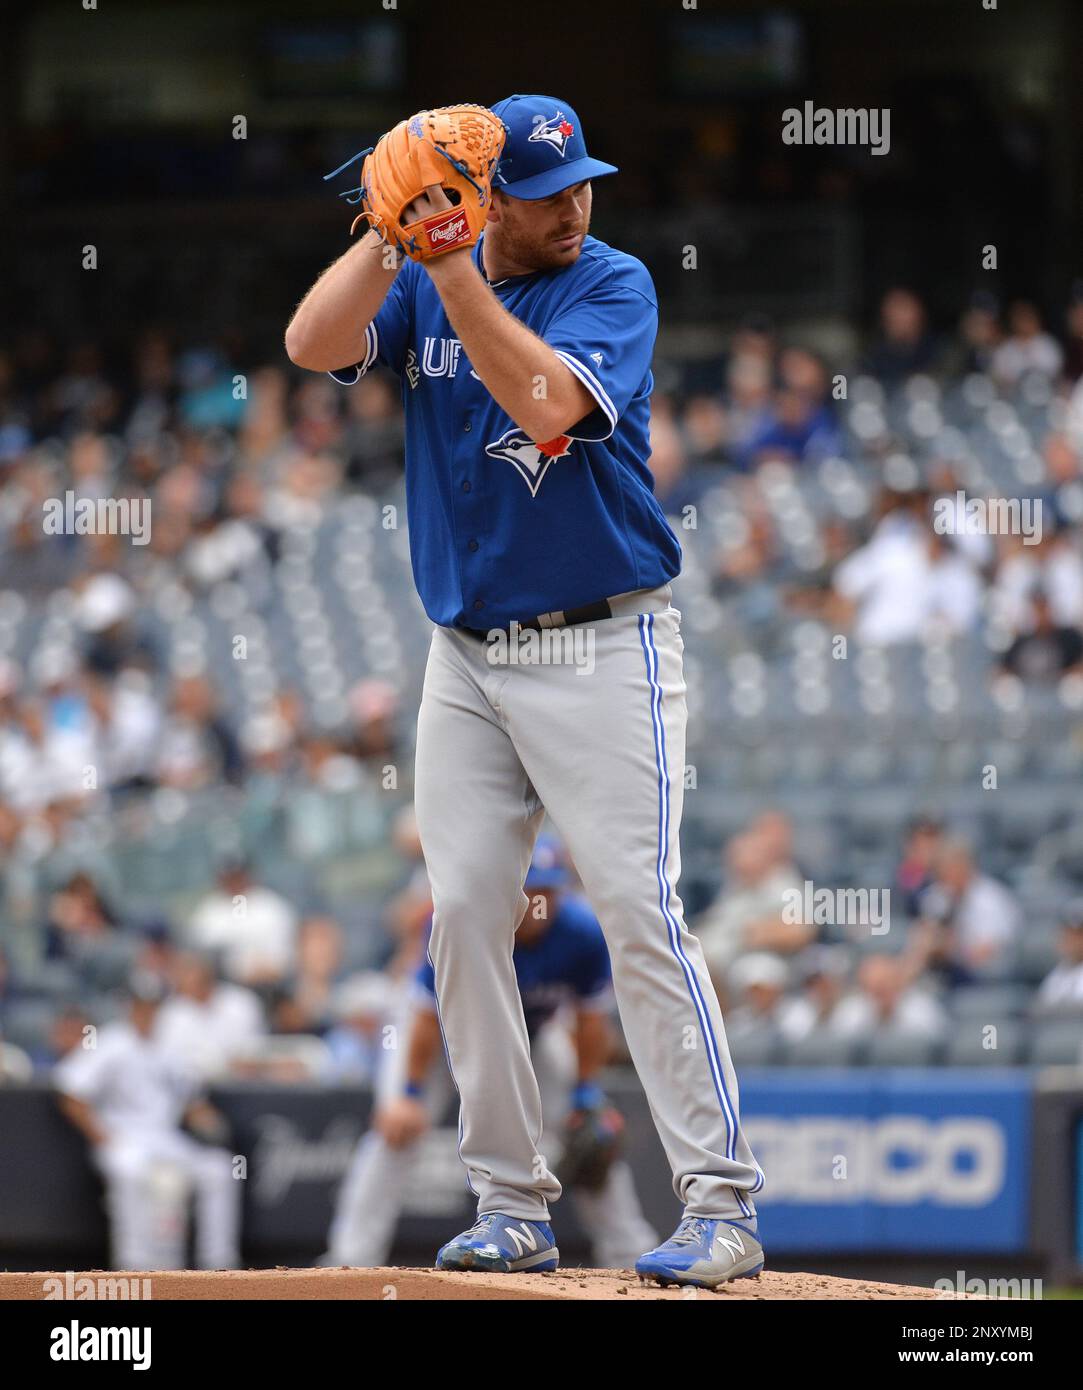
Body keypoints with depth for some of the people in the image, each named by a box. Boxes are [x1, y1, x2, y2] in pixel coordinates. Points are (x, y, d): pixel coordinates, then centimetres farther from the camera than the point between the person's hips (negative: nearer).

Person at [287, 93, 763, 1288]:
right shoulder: (420, 290, 6)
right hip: (467, 660, 5)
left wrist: (454, 270, -25)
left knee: (638, 911, -11)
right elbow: (315, 344, -11)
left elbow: (548, 401, -24)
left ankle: (722, 1206, -10)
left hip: (602, 649, -5)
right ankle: (511, 1207, 8)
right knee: (465, 917, 1)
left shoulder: (612, 284, -6)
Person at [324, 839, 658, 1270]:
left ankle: (629, 1256, 10)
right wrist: (411, 1094, -26)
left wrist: (586, 1093, -14)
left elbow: (591, 1018, -15)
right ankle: (352, 1261, -18)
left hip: (535, 1036, 3)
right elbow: (428, 1016, -28)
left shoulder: (584, 935, -31)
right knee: (397, 1125, -19)